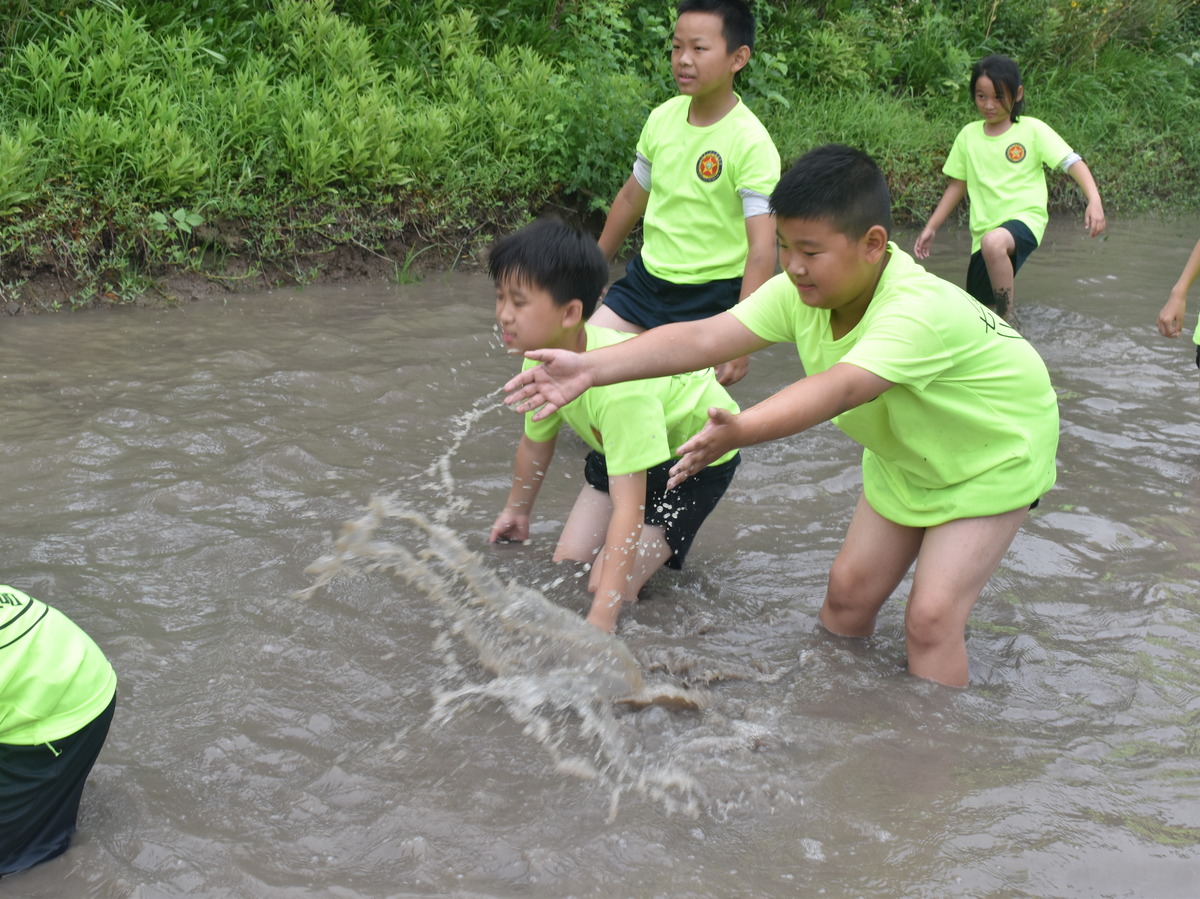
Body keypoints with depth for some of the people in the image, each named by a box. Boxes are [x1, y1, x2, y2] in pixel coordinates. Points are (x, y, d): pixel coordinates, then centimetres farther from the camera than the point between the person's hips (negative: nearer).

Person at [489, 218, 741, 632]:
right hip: (616, 444, 7)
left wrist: (601, 620, -44)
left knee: (609, 585, -16)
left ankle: (666, 545, 13)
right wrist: (517, 511, 20)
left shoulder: (618, 385, -43)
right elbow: (535, 443, 3)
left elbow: (628, 507, -43)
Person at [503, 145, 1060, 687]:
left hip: (994, 454, -7)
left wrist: (740, 430, -72)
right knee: (849, 589, 8)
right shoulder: (801, 293, -19)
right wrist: (591, 368, -40)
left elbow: (839, 388, -56)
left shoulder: (921, 310, -40)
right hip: (906, 455, 7)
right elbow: (704, 338, -29)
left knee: (930, 618, -14)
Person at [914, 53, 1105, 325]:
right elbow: (957, 184, 18)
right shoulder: (968, 135, 9)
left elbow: (1072, 162, -9)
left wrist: (1094, 200, -25)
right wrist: (931, 228, 16)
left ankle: (1009, 322, -28)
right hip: (984, 230, 6)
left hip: (1025, 219, -5)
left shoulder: (1032, 130, -3)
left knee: (993, 242, -39)